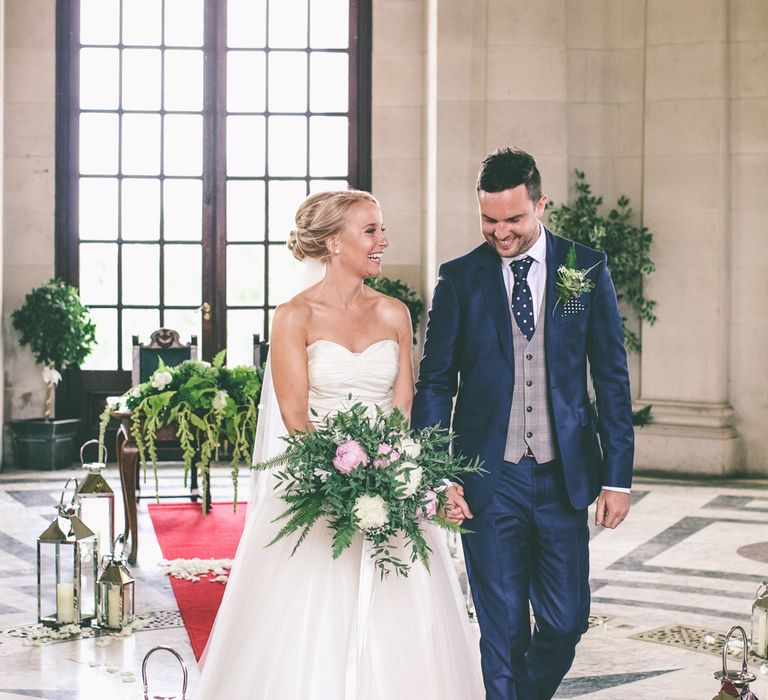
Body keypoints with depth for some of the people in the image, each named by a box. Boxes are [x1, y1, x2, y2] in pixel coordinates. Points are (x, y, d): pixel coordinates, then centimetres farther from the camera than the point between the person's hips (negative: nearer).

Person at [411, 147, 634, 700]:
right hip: (489, 478, -1)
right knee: (503, 629, 3)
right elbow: (435, 382, 3)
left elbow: (612, 377, 4)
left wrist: (619, 476, 0)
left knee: (566, 622, 5)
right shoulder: (459, 278, 1)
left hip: (565, 476, 1)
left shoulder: (587, 268, 2)